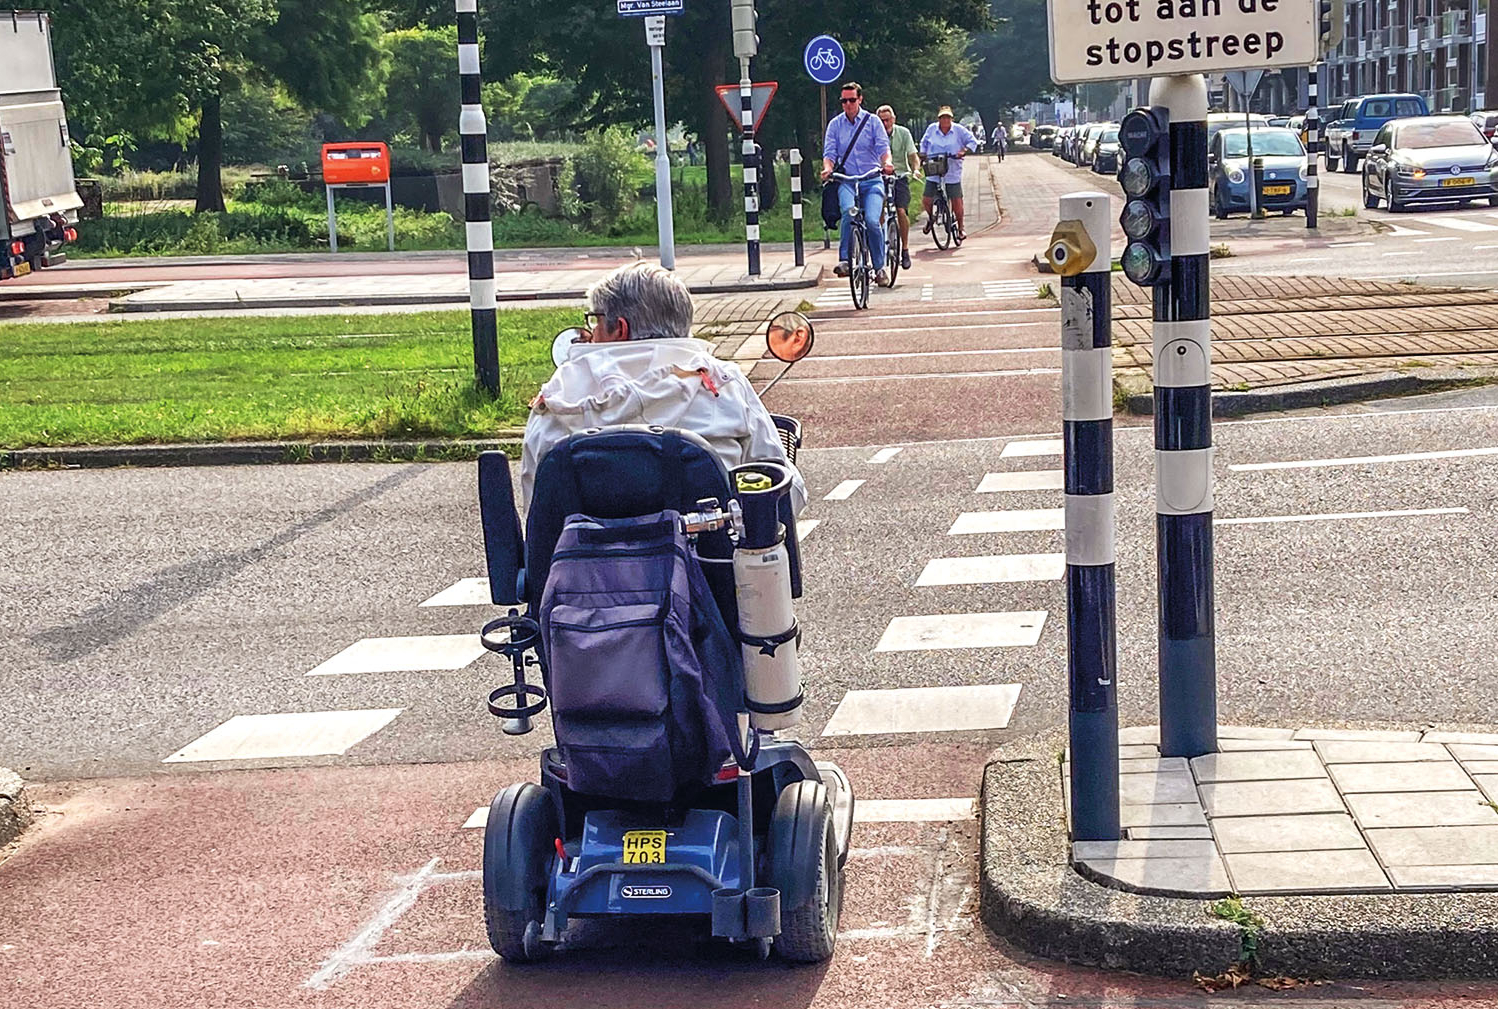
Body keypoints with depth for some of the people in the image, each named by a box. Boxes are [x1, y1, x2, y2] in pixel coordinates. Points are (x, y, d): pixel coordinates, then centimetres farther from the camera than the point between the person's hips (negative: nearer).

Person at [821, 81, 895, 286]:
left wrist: (887, 162, -25)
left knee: (872, 220, -20)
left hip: (871, 180, -1)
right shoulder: (835, 124, 9)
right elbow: (830, 153, 4)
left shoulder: (872, 121, 5)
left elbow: (883, 147, -3)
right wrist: (828, 167, -19)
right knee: (848, 211, -31)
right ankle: (844, 260, -27)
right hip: (846, 180, 1)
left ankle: (880, 267, -2)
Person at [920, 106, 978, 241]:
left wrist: (965, 151, -15)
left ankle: (960, 228, 17)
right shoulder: (931, 129, 3)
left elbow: (972, 142, 1)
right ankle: (931, 218, 31)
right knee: (926, 200, -3)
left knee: (956, 202, -2)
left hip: (953, 173, -2)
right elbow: (924, 143, 20)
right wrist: (923, 155, 8)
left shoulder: (959, 130, -3)